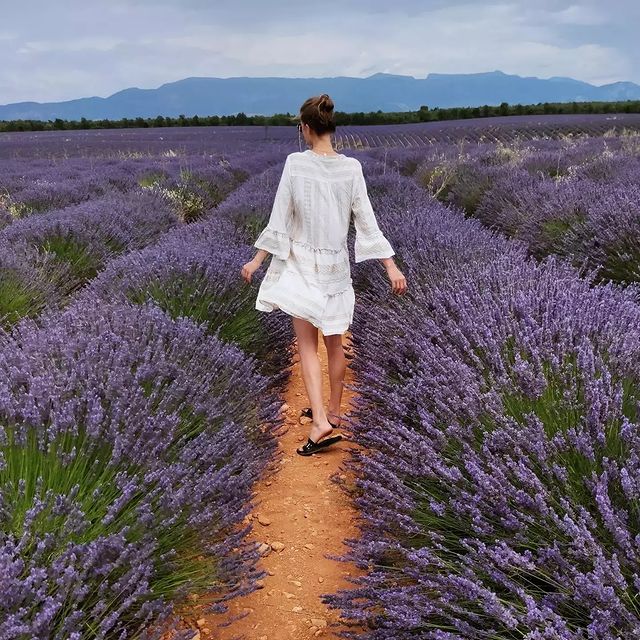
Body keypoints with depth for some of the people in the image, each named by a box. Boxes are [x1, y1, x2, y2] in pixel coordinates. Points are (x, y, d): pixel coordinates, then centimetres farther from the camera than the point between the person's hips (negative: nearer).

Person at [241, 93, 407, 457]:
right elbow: (367, 221, -6)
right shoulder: (352, 168, -6)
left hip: (301, 263, -2)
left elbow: (280, 219, -9)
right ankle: (333, 411, 32)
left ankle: (320, 421, -11)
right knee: (334, 343, 17)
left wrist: (257, 260, 1)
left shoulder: (295, 163, -11)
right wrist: (391, 266, -1)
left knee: (307, 345, 2)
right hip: (336, 266, 3)